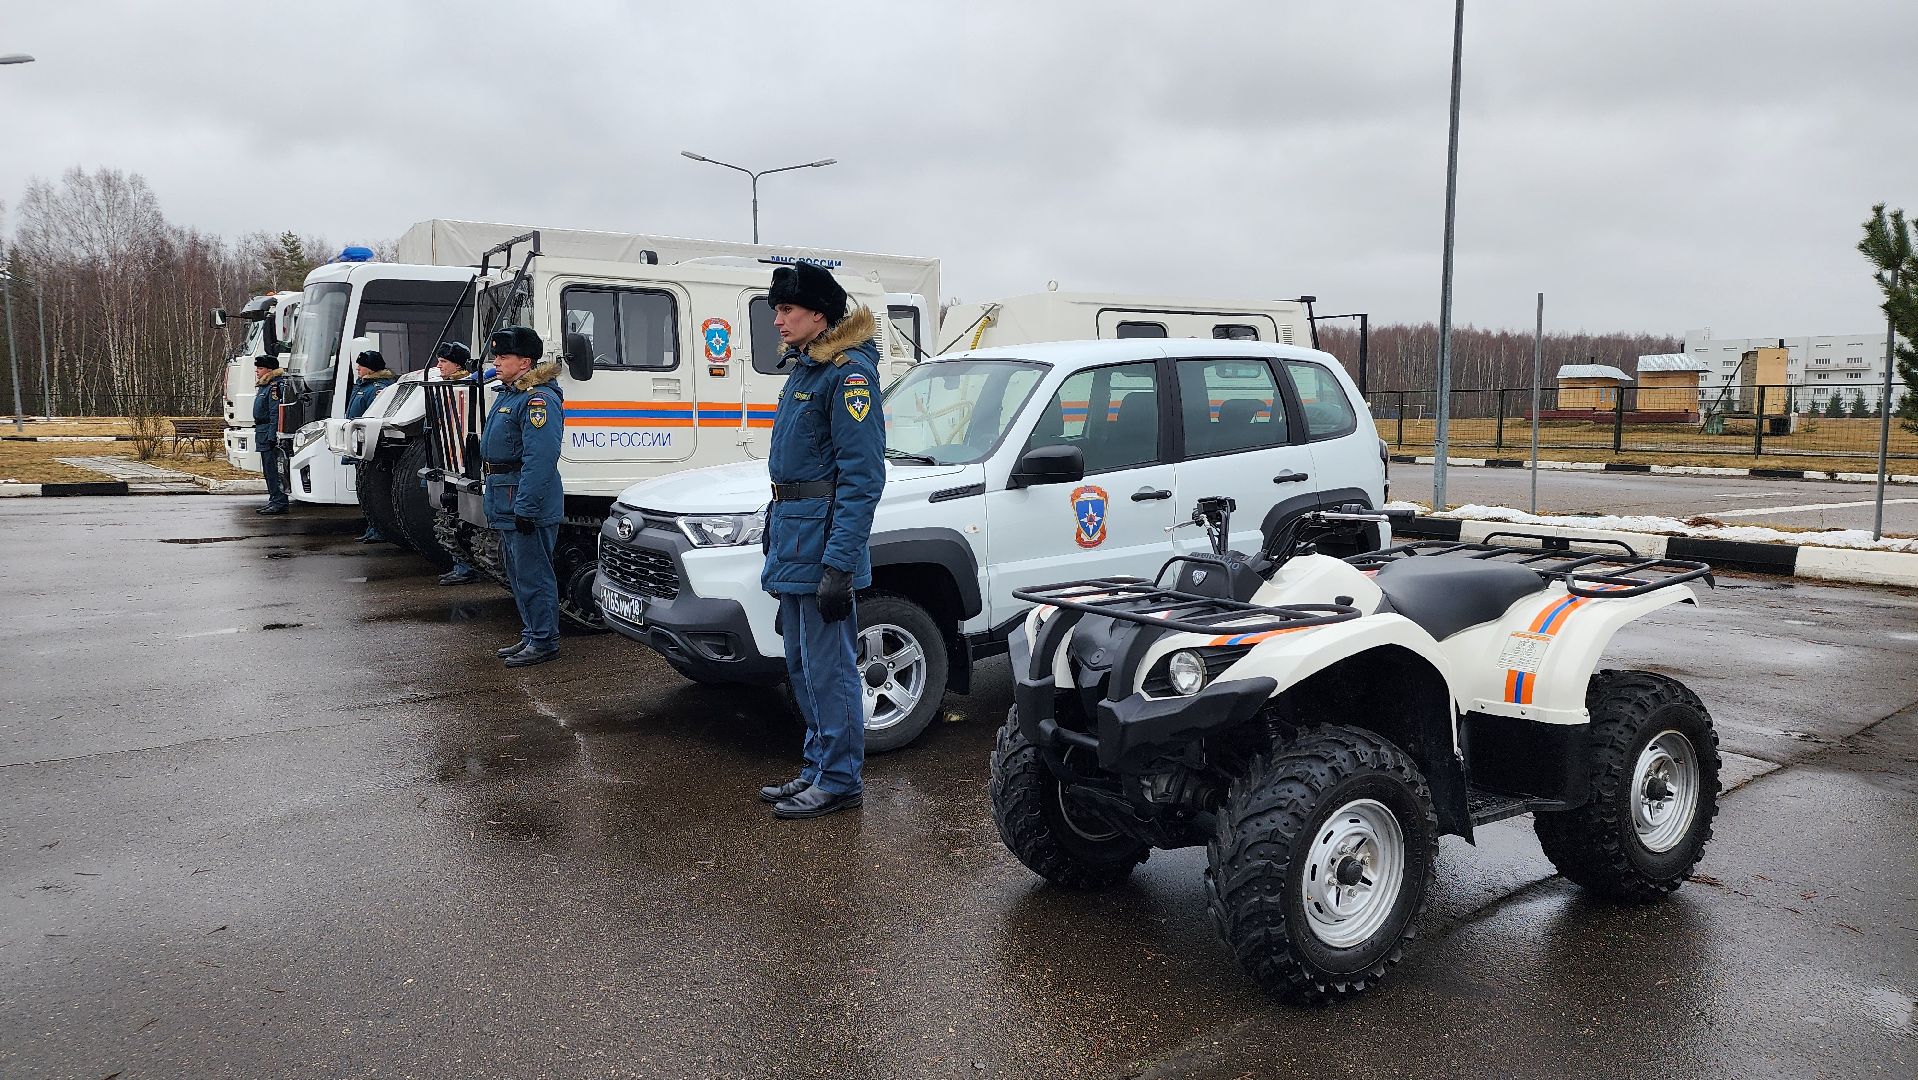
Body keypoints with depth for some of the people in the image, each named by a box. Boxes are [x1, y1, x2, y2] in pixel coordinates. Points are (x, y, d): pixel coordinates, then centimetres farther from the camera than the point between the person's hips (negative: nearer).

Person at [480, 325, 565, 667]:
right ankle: (531, 635, 27)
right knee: (518, 574, 17)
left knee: (533, 575, -5)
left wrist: (525, 508, -28)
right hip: (506, 507, 11)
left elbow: (540, 459, -26)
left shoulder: (538, 399, -18)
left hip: (528, 506, -11)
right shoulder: (508, 395, 17)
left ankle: (544, 641, 3)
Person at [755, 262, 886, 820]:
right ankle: (818, 768, 29)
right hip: (793, 539, 10)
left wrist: (839, 564, -23)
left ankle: (840, 781, 9)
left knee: (827, 669, -2)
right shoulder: (804, 367, 16)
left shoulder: (848, 371, -15)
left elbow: (862, 477, -20)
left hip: (822, 543, -10)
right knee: (803, 667, 17)